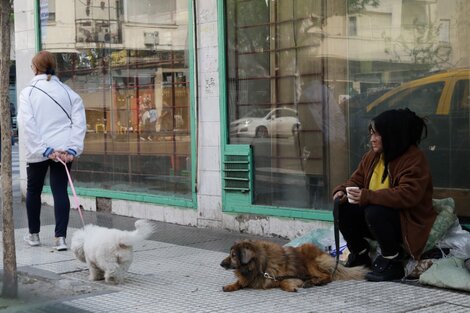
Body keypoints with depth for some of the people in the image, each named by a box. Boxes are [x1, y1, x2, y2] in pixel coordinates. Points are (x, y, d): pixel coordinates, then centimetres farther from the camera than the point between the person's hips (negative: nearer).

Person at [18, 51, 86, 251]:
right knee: (60, 191, 1)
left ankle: (33, 234, 27)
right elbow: (79, 123, -2)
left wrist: (44, 150, -13)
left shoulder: (28, 92, -2)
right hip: (64, 150, 2)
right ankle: (61, 237, -10)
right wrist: (72, 149, -7)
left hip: (37, 151, -1)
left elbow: (26, 124, -12)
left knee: (33, 190, 16)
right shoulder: (68, 92, 6)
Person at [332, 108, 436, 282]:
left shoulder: (414, 159, -20)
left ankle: (392, 263, -17)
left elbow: (407, 195, -32)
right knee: (343, 209, -11)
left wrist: (367, 196, -36)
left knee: (375, 212, -35)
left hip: (407, 222, -8)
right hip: (380, 217, 8)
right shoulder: (372, 156, 4)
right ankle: (360, 253, 9)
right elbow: (355, 180, 12)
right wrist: (342, 191, -14)